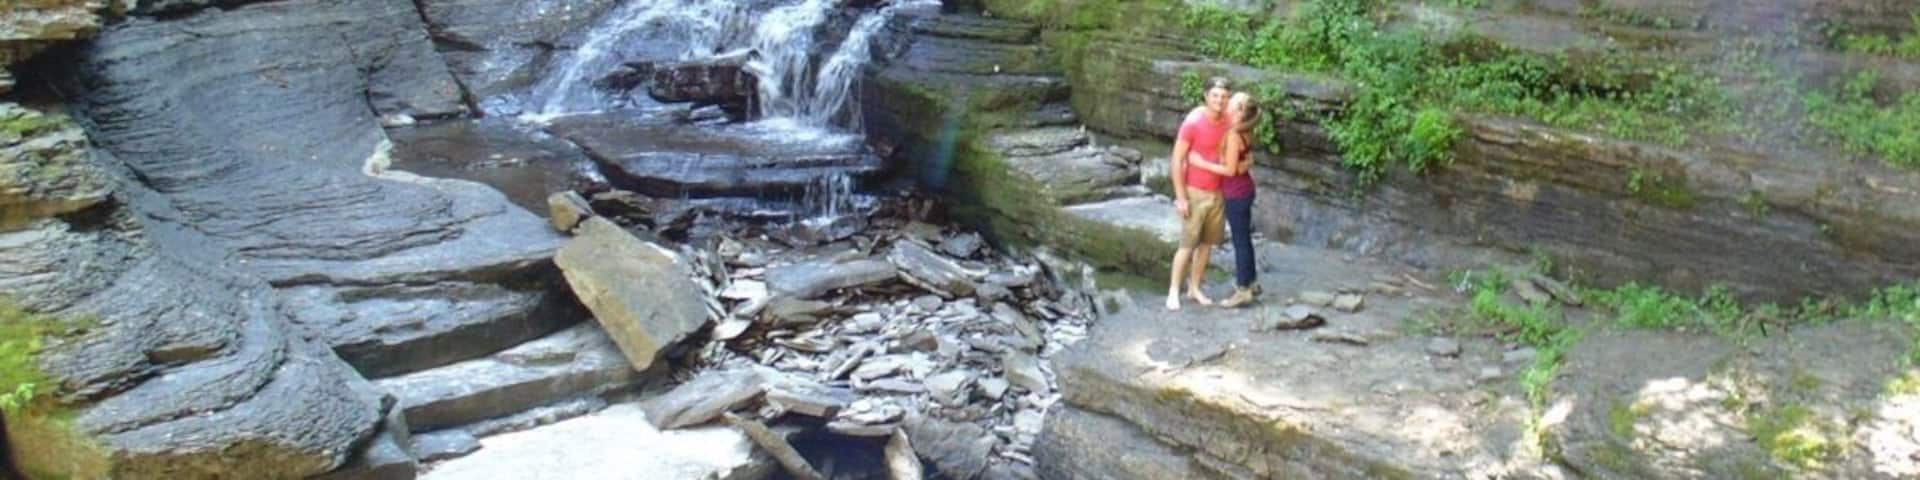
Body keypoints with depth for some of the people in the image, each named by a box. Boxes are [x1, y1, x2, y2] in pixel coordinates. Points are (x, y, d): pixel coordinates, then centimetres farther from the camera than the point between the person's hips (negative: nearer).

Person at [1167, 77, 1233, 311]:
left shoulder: (1228, 122, -2)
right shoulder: (1193, 122, -18)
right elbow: (1177, 161, -15)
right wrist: (1181, 197, -16)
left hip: (1219, 192, 5)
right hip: (1196, 193, -5)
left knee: (1208, 242, 11)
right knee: (1188, 244, -3)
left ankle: (1194, 288, 23)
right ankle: (1173, 291, 7)